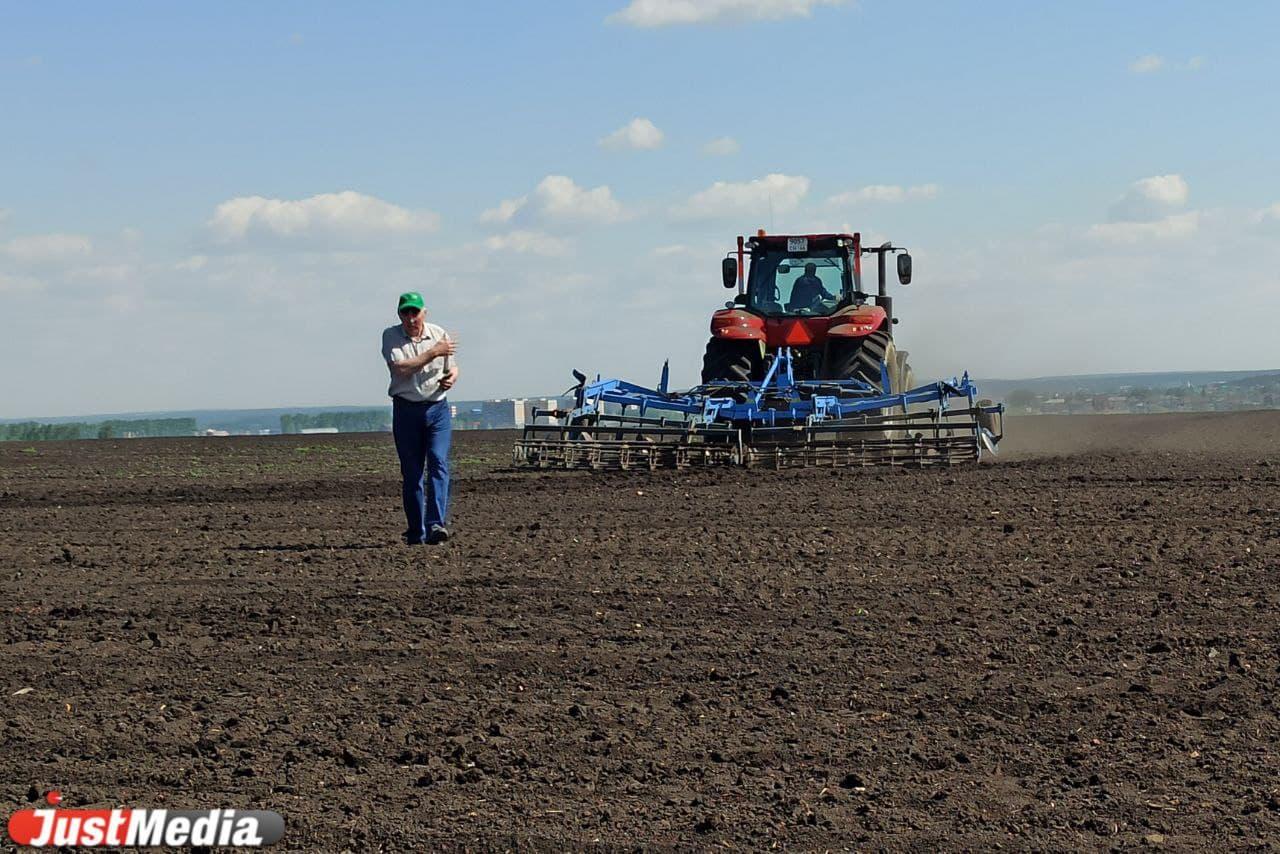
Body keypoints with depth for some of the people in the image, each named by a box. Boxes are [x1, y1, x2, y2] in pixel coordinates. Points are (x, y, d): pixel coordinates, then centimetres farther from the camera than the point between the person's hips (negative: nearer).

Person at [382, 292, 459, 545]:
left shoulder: (439, 334, 7)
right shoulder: (391, 336, -2)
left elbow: (452, 366, 17)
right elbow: (400, 368, -17)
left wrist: (451, 377, -7)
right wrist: (433, 353, -17)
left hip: (437, 408, 1)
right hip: (406, 409, -1)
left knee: (438, 462, -15)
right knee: (411, 473, 2)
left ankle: (436, 525, -23)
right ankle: (416, 532, 10)